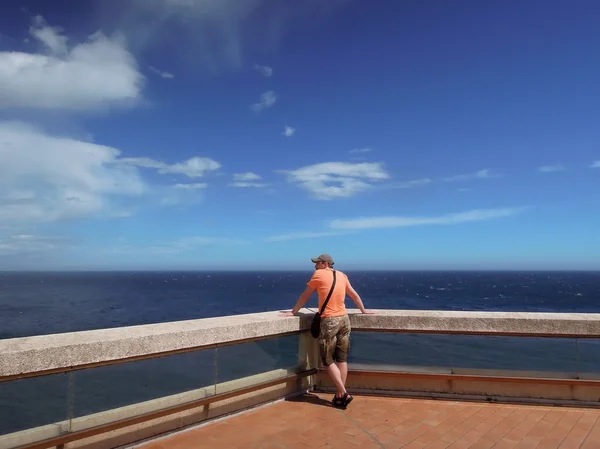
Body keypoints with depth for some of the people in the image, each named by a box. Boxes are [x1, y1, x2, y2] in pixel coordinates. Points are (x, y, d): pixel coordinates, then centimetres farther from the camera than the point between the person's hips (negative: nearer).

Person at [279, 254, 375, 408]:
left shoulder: (319, 275, -4)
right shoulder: (342, 275, 11)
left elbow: (305, 296, 3)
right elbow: (354, 295, 23)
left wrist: (293, 312, 13)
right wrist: (363, 310, 36)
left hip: (329, 321, -6)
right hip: (344, 319, 6)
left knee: (328, 360, 3)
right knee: (342, 359, 11)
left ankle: (343, 394, -3)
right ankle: (339, 395, 14)